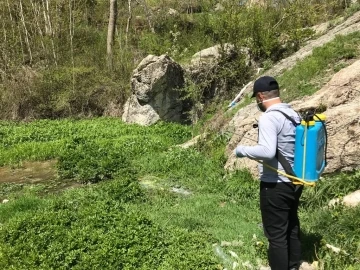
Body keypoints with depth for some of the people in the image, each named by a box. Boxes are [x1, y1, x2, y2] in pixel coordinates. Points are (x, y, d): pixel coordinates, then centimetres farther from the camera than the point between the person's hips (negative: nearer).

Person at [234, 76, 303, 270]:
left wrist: (241, 150, -15)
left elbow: (267, 151, -30)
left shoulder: (269, 118, -20)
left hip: (276, 185, -9)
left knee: (276, 234, 3)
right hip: (295, 181, 9)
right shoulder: (294, 114, 7)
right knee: (291, 228, 23)